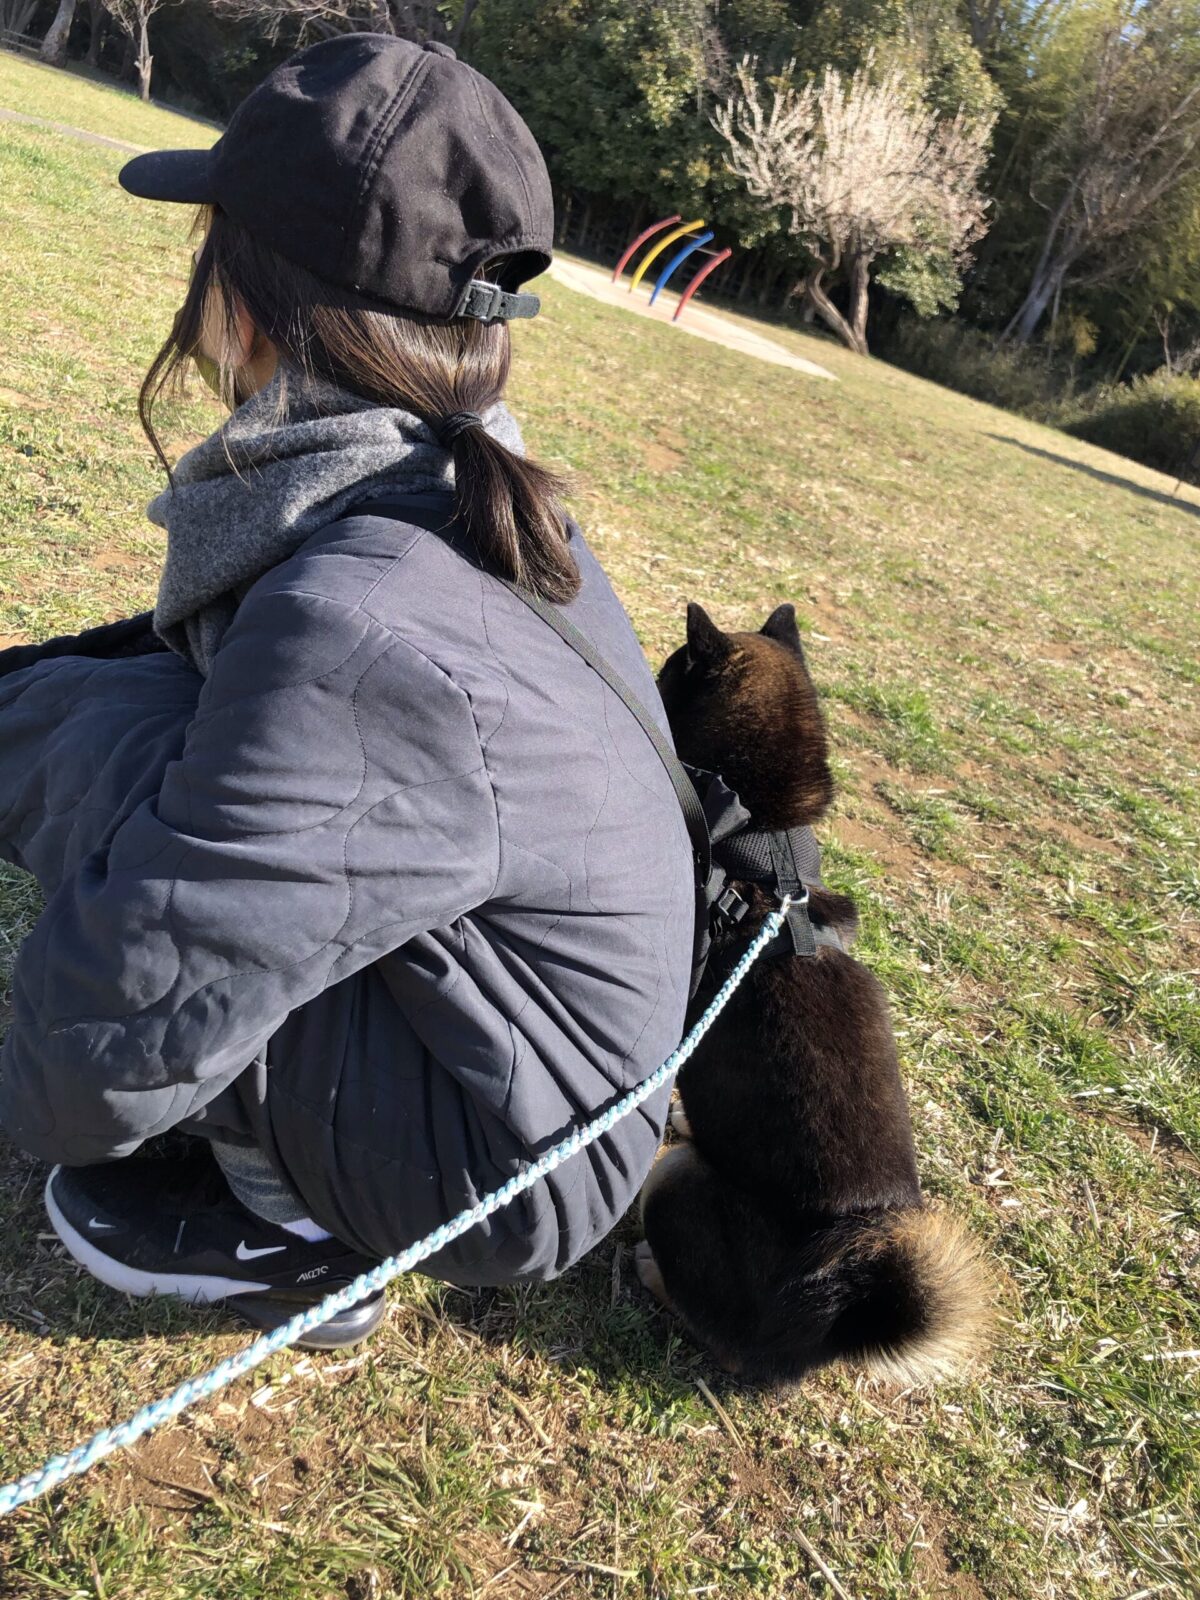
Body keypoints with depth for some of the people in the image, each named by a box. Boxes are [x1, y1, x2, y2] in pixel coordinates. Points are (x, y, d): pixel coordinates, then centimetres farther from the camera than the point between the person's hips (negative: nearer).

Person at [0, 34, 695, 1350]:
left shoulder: (354, 634, -34)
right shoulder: (471, 499, -5)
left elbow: (115, 1040, -27)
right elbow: (225, 656, 14)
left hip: (502, 1177, -7)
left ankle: (291, 1230, 0)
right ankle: (269, 1130, 14)